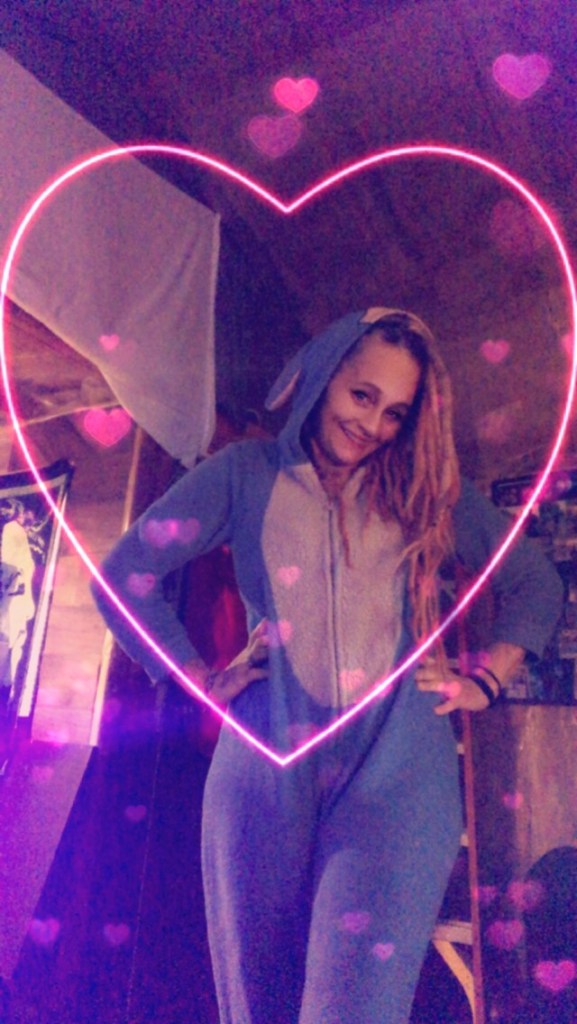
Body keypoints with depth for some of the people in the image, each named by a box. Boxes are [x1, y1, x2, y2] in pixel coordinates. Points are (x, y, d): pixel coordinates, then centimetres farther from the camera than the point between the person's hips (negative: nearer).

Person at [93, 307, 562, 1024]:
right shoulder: (246, 474, 8)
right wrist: (201, 679, 1)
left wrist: (484, 680, 8)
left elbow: (534, 583, 19)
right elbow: (125, 574, 5)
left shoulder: (429, 489, 13)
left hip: (395, 763, 0)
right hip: (268, 762, 1)